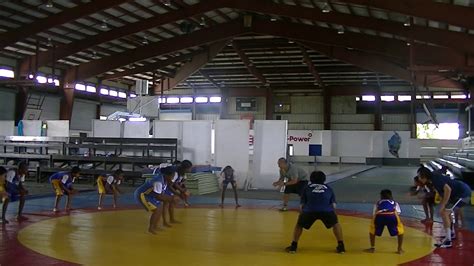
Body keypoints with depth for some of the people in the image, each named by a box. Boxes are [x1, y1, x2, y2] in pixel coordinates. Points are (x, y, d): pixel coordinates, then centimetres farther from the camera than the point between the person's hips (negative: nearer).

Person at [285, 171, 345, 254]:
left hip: (309, 210, 0)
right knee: (335, 224, 30)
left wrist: (302, 215, 43)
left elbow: (302, 205, 24)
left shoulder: (307, 188, 29)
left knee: (299, 225, 28)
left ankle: (293, 246, 20)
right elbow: (334, 206, 25)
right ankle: (341, 246, 23)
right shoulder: (329, 188, 32)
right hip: (326, 210, 0)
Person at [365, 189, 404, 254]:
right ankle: (400, 249, 26)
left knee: (373, 229, 30)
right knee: (400, 230, 29)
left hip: (379, 216, 1)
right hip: (392, 216, 0)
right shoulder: (394, 203, 39)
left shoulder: (378, 203, 39)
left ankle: (372, 248, 29)